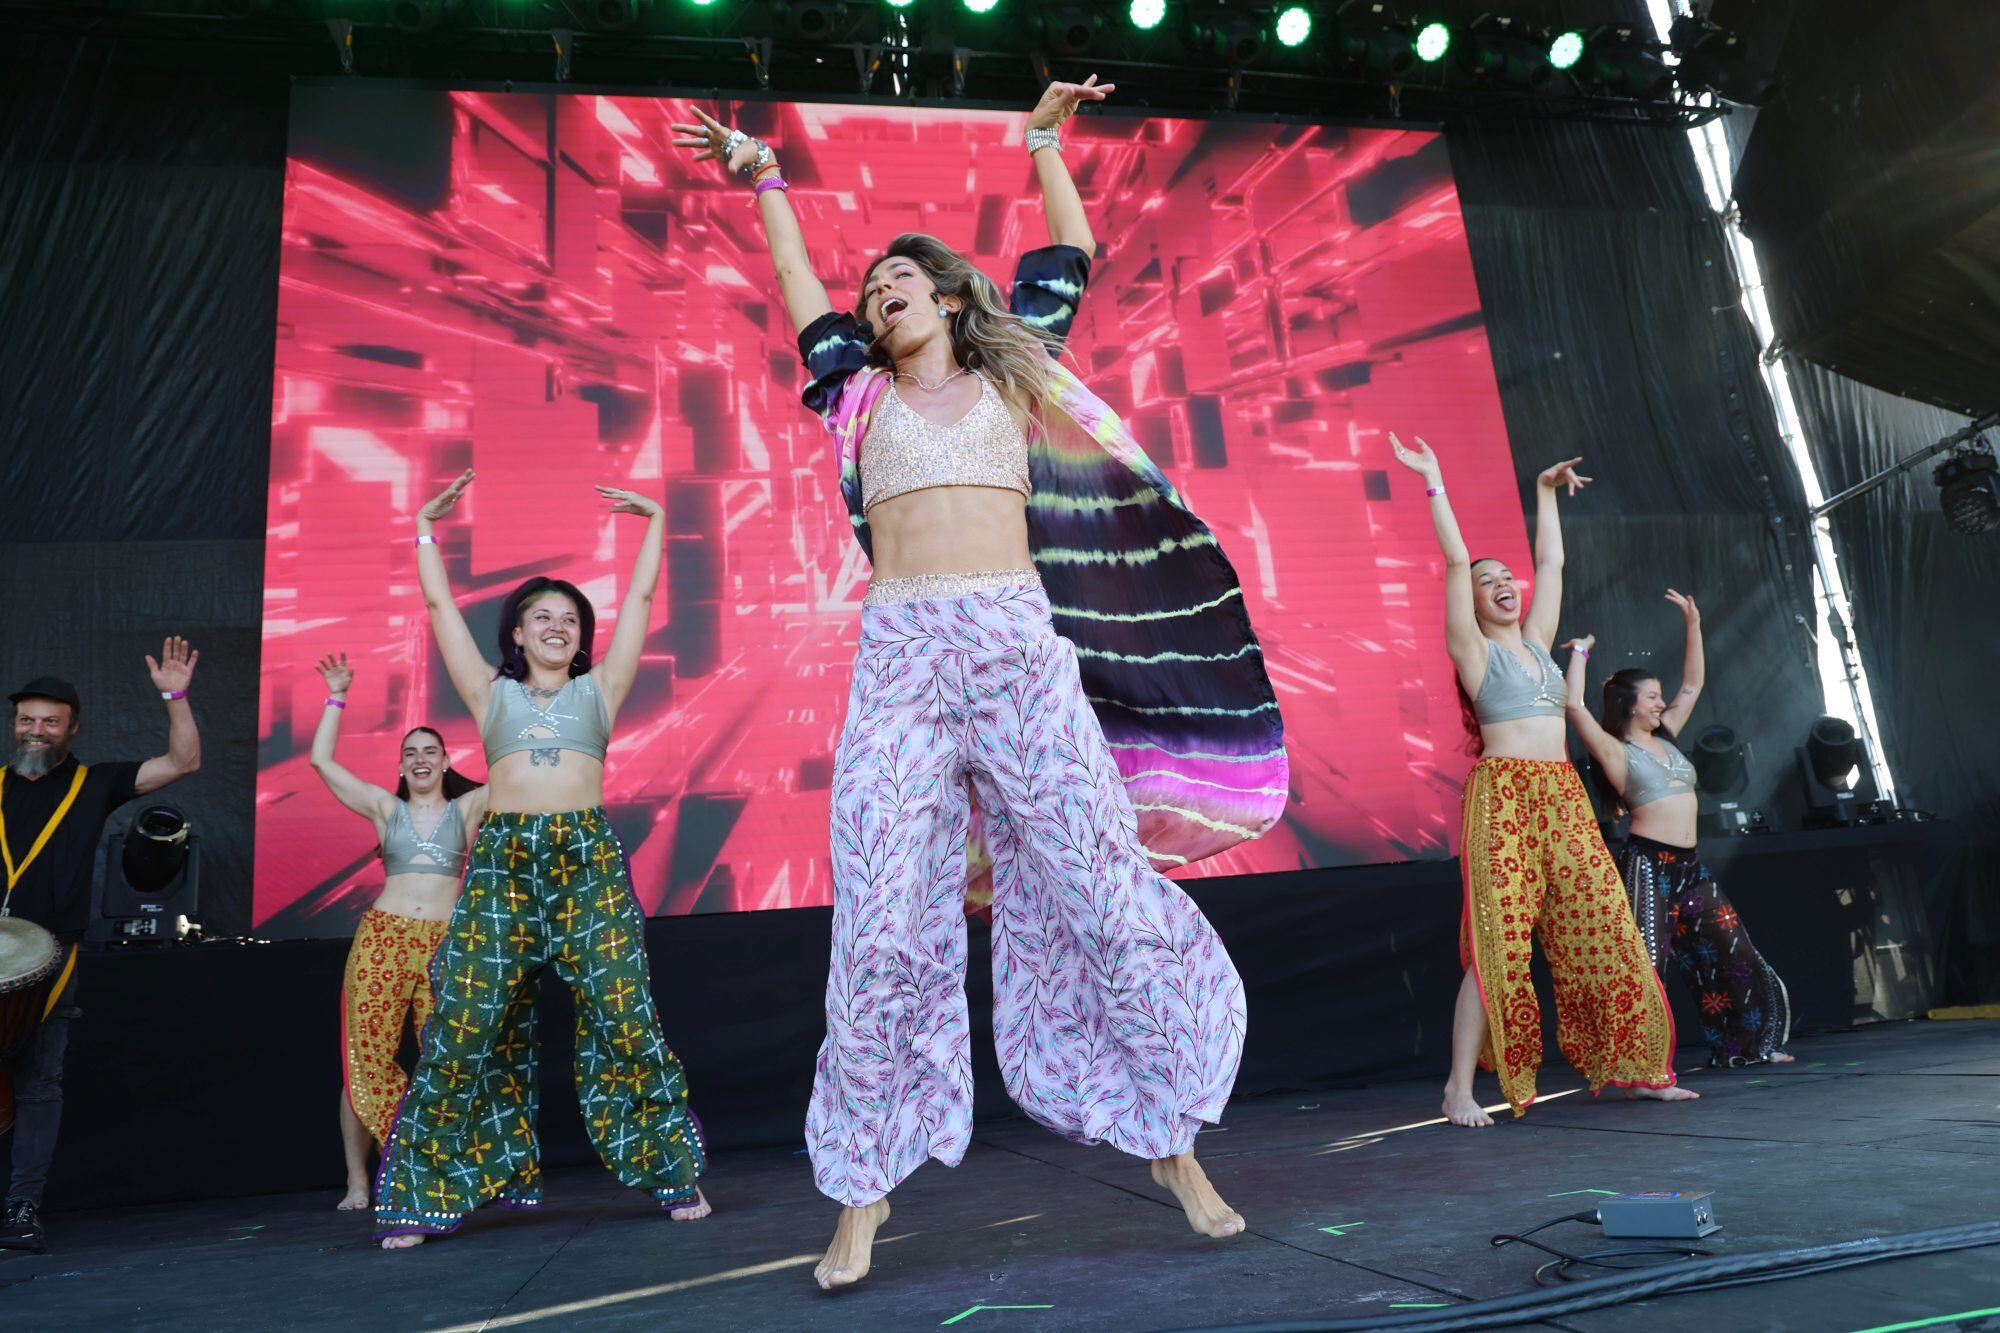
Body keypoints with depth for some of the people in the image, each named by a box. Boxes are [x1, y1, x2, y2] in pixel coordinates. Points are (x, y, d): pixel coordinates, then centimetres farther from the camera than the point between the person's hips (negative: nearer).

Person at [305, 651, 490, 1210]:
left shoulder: (468, 808, 13)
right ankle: (358, 1182, 10)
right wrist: (336, 699, 15)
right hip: (381, 938, 1)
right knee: (365, 1060, -1)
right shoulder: (385, 807, 15)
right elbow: (321, 762, 13)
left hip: (446, 943, -1)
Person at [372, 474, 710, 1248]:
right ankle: (431, 1194, 12)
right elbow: (440, 607, 21)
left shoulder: (599, 690, 16)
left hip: (589, 857, -1)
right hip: (501, 859, 1)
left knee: (623, 1016, -5)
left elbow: (640, 597, 17)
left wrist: (655, 520, 21)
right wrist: (425, 529, 25)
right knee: (467, 1026, -2)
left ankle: (672, 1174, 7)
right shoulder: (491, 694, 18)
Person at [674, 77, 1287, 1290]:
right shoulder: (863, 397, 20)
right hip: (900, 655, 1)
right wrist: (767, 178, 42)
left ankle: (1173, 1142, 13)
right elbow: (803, 292, 32)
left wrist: (1046, 136, 35)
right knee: (885, 925, -3)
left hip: (1021, 650, 0)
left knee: (1106, 892, -2)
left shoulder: (1008, 375, 18)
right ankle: (863, 1198, 7)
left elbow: (1069, 256, 27)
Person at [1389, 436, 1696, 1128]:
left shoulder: (1535, 641, 18)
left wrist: (1545, 492, 31)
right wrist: (1435, 484, -4)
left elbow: (1551, 562, 25)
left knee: (1601, 930, 6)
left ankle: (1626, 1067, 18)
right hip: (1504, 797, -7)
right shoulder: (1473, 649, 2)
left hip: (1564, 799, 7)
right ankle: (1460, 1088, -6)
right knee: (1497, 943, -10)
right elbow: (1454, 559, -5)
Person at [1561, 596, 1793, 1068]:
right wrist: (1580, 653, -9)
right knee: (1645, 963, -11)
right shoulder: (1616, 750, -5)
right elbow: (1574, 705, -20)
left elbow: (1692, 685, 23)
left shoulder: (1665, 738, 16)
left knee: (1733, 955, 12)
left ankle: (1743, 1045, 25)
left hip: (1690, 865, 8)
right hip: (1647, 863, -8)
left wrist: (1692, 626, 18)